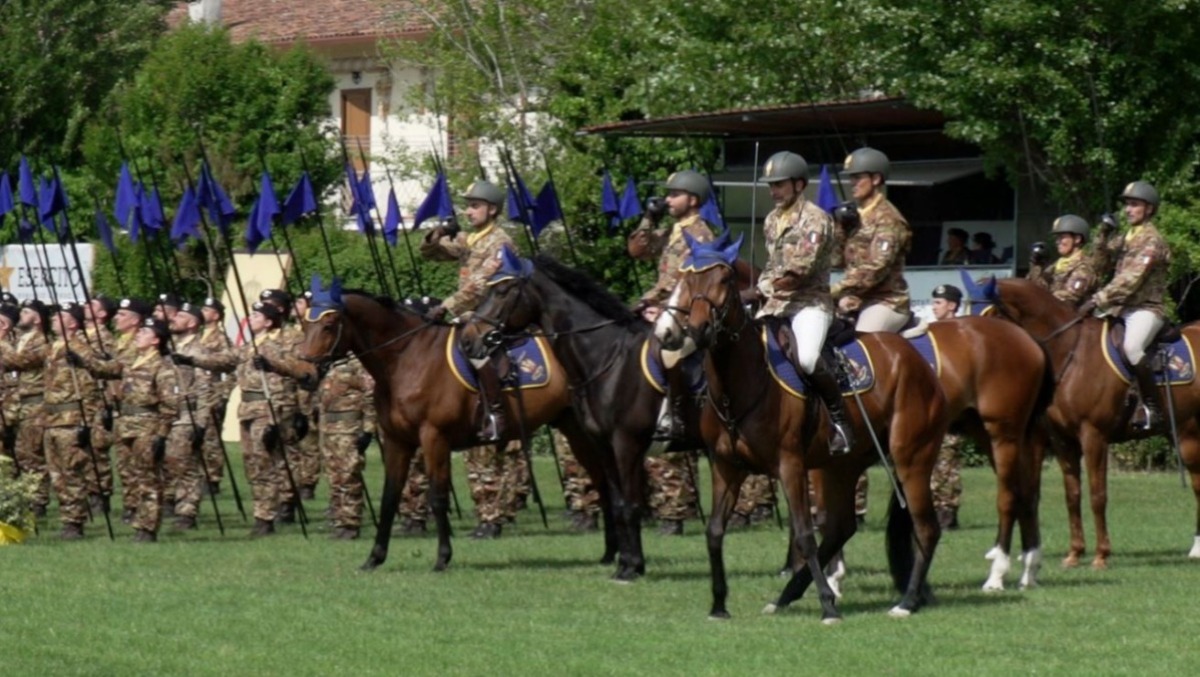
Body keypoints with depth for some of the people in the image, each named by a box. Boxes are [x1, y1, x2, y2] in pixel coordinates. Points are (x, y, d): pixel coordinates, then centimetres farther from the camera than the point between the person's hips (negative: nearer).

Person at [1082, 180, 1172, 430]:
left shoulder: (1152, 241, -12)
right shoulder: (1127, 237, 14)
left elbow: (1130, 280, -21)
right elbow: (1104, 253, 33)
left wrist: (1096, 301, -24)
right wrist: (1105, 234, 12)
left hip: (1145, 309, -9)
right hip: (1121, 307, 9)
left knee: (1130, 346, -34)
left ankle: (1152, 407, -25)